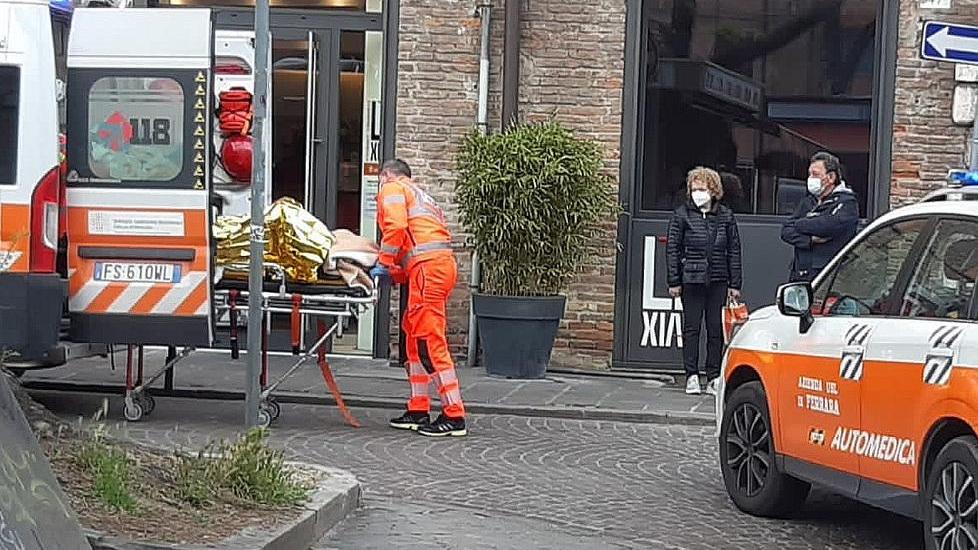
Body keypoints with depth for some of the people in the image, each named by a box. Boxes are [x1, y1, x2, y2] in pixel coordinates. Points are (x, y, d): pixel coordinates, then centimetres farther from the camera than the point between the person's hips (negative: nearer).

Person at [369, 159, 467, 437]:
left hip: (427, 265, -9)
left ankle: (454, 416, -12)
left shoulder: (392, 189, 8)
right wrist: (396, 273, 18)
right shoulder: (420, 195, 34)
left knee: (429, 341, -9)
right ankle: (418, 411, 18)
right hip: (444, 262, 9)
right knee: (415, 338, 16)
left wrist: (384, 264, -5)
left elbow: (396, 226, -11)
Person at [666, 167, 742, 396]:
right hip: (691, 280, -2)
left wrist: (735, 284, 4)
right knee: (691, 328, 1)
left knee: (716, 329, 4)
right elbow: (672, 249, 1)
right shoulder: (682, 215, 1)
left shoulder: (726, 216, 6)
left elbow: (734, 251, 8)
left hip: (718, 280, 2)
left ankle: (714, 378, 9)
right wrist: (674, 282, -4)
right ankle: (692, 377, 6)